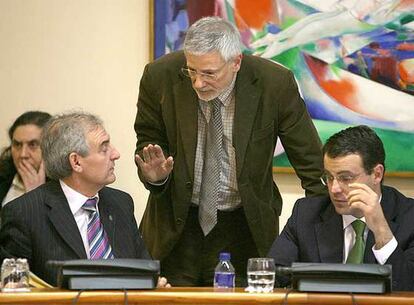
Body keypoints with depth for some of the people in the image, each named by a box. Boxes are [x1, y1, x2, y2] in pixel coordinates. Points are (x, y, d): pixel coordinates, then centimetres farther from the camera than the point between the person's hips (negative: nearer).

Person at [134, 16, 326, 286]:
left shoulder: (275, 84, -16)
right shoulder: (160, 77, -13)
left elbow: (311, 162, -7)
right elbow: (147, 142, 2)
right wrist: (154, 173, -20)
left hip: (246, 225, -1)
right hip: (178, 221, 1)